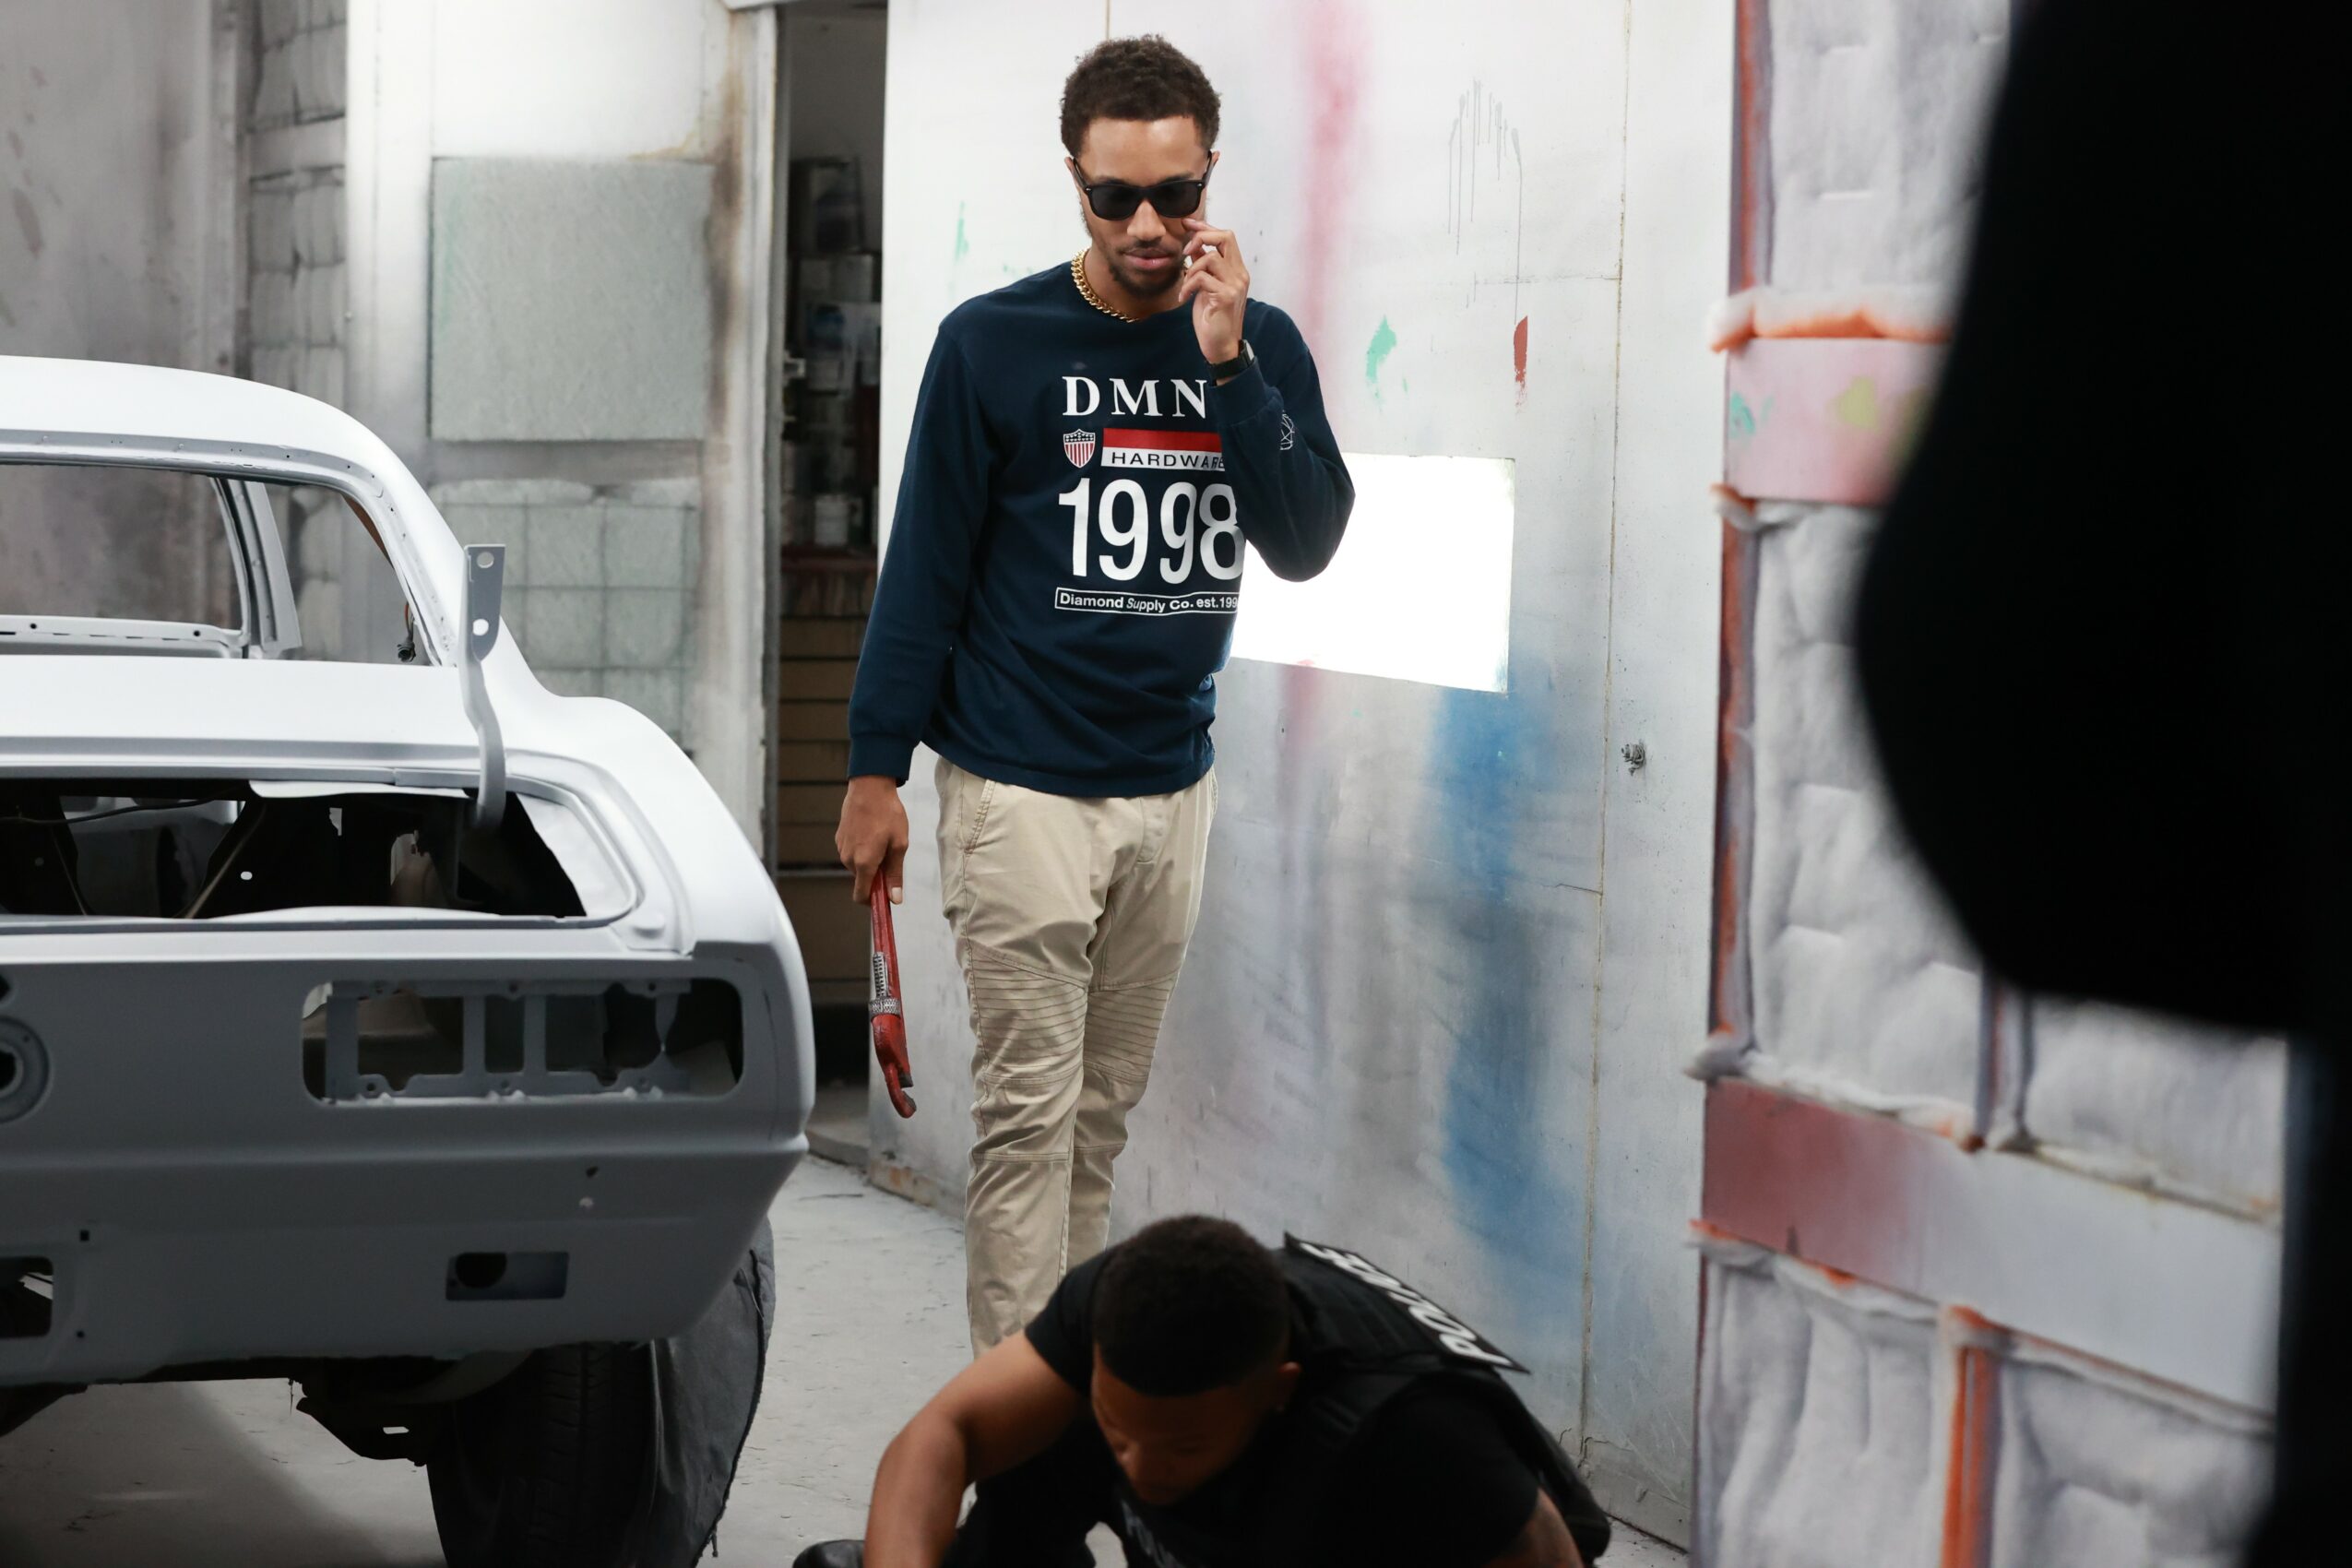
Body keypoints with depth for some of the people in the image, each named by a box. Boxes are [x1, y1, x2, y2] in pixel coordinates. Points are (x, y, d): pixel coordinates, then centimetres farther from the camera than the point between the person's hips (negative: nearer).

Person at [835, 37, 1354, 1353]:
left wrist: (1227, 365, -16)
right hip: (1024, 788, -4)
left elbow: (1309, 543, -6)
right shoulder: (996, 343, -5)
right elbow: (927, 565, -2)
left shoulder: (1260, 344, 4)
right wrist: (877, 766, -4)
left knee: (1107, 1108, 11)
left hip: (1173, 785, 4)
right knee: (1030, 1112, -7)